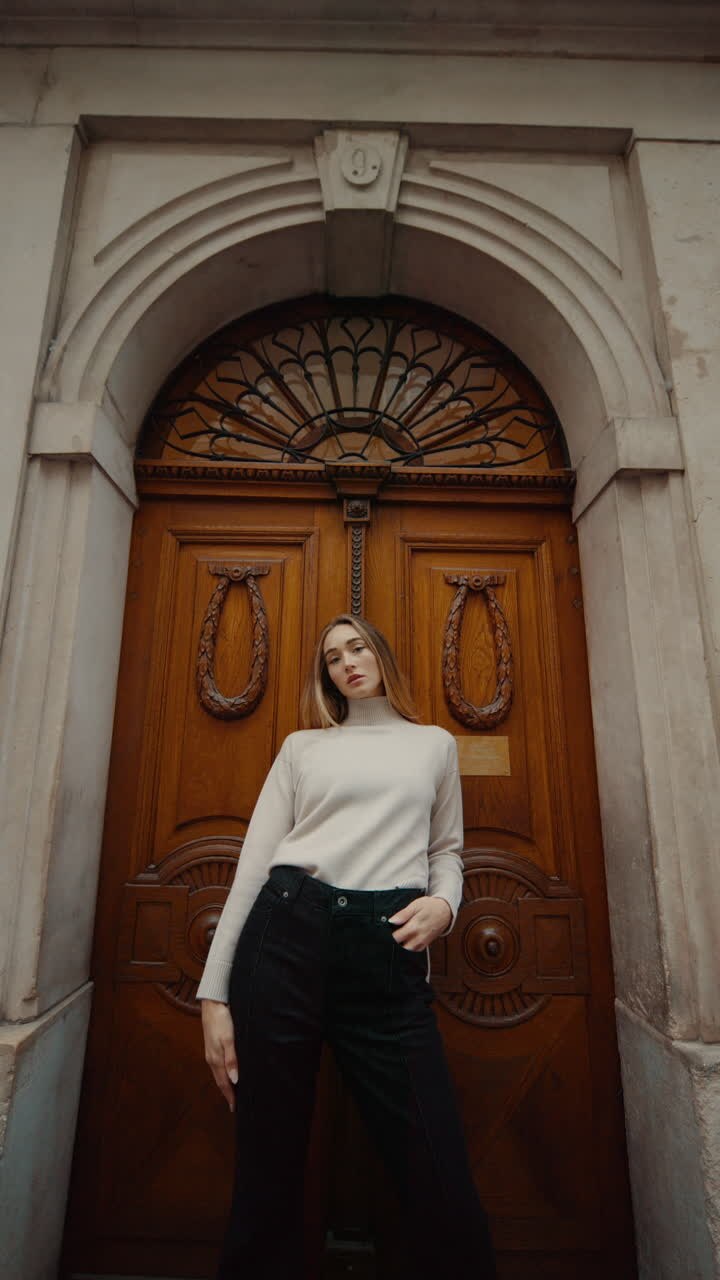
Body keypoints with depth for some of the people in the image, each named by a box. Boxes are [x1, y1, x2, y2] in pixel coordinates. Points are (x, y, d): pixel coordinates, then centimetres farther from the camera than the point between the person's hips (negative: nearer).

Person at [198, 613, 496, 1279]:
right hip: (286, 931, 1)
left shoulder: (435, 744, 17)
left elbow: (446, 849, 21)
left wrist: (444, 903, -3)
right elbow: (255, 858, 8)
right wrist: (214, 990, 3)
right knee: (267, 1173, 10)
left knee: (439, 1182, -3)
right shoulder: (302, 745, 13)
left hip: (389, 949, 0)